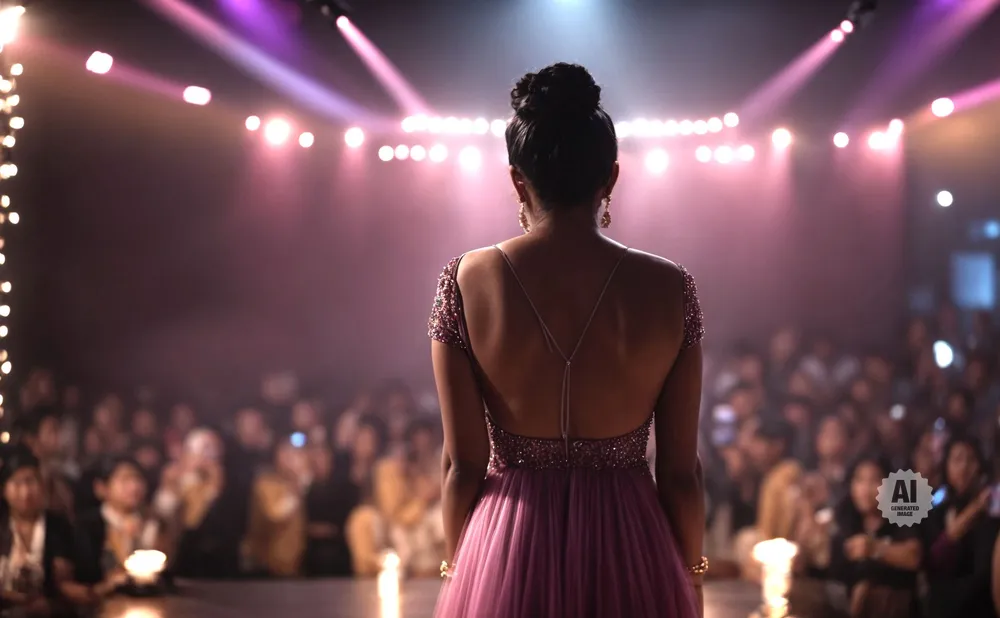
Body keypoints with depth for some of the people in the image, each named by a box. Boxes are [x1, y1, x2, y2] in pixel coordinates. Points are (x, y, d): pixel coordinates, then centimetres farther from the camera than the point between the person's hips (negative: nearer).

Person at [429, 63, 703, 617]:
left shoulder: (466, 283, -8)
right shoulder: (668, 289, -8)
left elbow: (463, 464, -5)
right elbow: (680, 471, -4)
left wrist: (457, 572, 9)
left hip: (507, 553, 0)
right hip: (631, 556, 0)